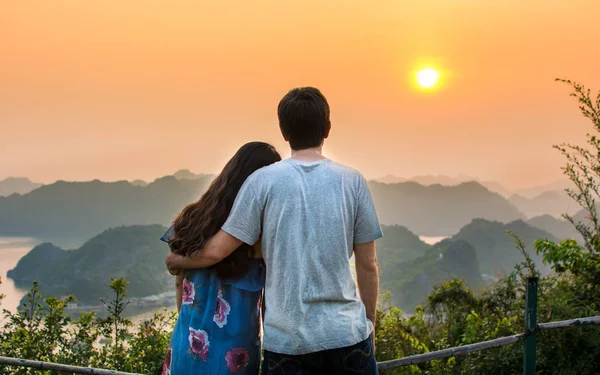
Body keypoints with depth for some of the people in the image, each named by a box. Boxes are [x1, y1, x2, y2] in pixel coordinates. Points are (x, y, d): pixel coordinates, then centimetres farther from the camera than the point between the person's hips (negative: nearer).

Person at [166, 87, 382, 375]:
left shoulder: (263, 181, -4)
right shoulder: (352, 181, 0)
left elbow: (217, 250, -1)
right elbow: (368, 266, 3)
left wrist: (176, 260, 19)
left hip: (287, 339, 0)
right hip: (347, 333, 1)